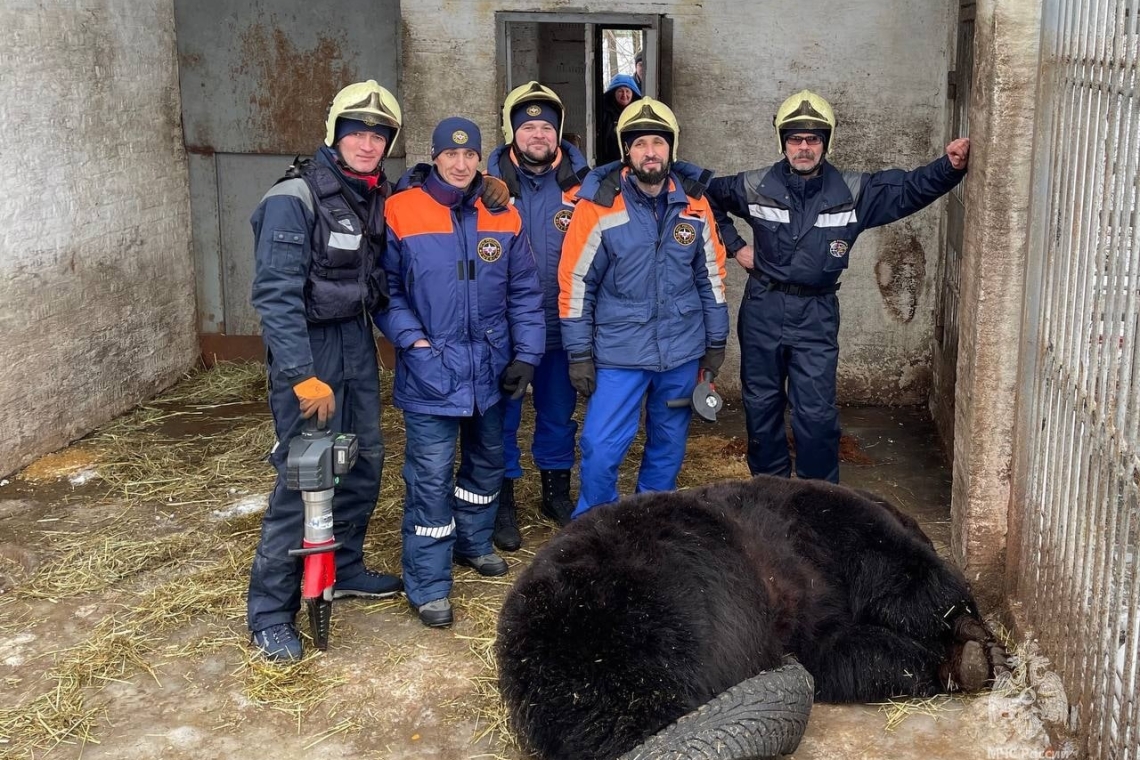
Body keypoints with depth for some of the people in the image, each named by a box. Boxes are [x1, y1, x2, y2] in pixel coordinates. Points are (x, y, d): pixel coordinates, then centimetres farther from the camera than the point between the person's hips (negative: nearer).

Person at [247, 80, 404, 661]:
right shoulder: (295, 198, -15)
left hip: (356, 340, 8)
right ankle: (270, 613, 2)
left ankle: (344, 568, 33)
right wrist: (303, 376, -25)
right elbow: (275, 294, -20)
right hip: (307, 347, -7)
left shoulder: (377, 197, 7)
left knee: (364, 461, 13)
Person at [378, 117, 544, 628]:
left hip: (490, 370, 5)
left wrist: (526, 354, -1)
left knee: (487, 462, 20)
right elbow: (386, 289, -2)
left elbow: (524, 293, 6)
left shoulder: (503, 218, 3)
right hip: (431, 373, -4)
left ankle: (472, 543, 43)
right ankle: (428, 586, 6)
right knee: (431, 478, -5)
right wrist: (411, 339, -15)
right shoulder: (401, 214, -7)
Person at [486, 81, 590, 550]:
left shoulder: (581, 183, -2)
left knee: (558, 411, 15)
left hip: (561, 325, 2)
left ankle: (557, 491, 33)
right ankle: (502, 502, 22)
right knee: (501, 415, 7)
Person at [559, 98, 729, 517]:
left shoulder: (694, 203, 1)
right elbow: (575, 282, -7)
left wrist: (716, 342, 11)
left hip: (683, 349, 4)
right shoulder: (599, 205, -10)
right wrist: (579, 354, -7)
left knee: (669, 446, 15)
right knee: (600, 448, -7)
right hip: (619, 352, -3)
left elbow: (711, 275, 10)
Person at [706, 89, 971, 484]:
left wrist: (949, 166, -26)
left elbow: (910, 188, -7)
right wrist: (734, 245, 6)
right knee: (761, 405, 11)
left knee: (817, 414, -3)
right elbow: (708, 197, 13)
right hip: (763, 310, 1)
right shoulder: (756, 186, -2)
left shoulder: (854, 192, -4)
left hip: (817, 315, -1)